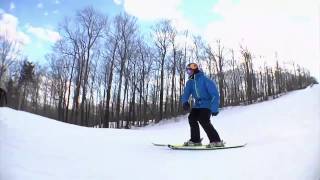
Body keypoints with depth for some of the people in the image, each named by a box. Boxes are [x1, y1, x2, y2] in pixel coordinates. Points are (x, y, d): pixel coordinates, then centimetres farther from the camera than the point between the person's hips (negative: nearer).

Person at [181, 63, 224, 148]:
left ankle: (217, 141, -14)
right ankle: (195, 140, 15)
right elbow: (186, 93, -1)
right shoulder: (190, 82, 3)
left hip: (207, 104, -8)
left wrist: (215, 108, -27)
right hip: (197, 105, 8)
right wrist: (185, 102, -24)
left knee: (204, 120, -22)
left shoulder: (205, 80, -19)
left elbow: (215, 94, -21)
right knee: (192, 118, 2)